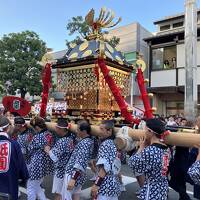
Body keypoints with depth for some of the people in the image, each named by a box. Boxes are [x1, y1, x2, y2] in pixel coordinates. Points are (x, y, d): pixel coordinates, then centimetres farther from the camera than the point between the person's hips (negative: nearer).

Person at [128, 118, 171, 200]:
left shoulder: (149, 150, -27)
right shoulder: (166, 148, 0)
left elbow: (133, 165, -14)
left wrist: (141, 147, -7)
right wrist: (145, 147, -1)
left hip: (151, 192, -8)